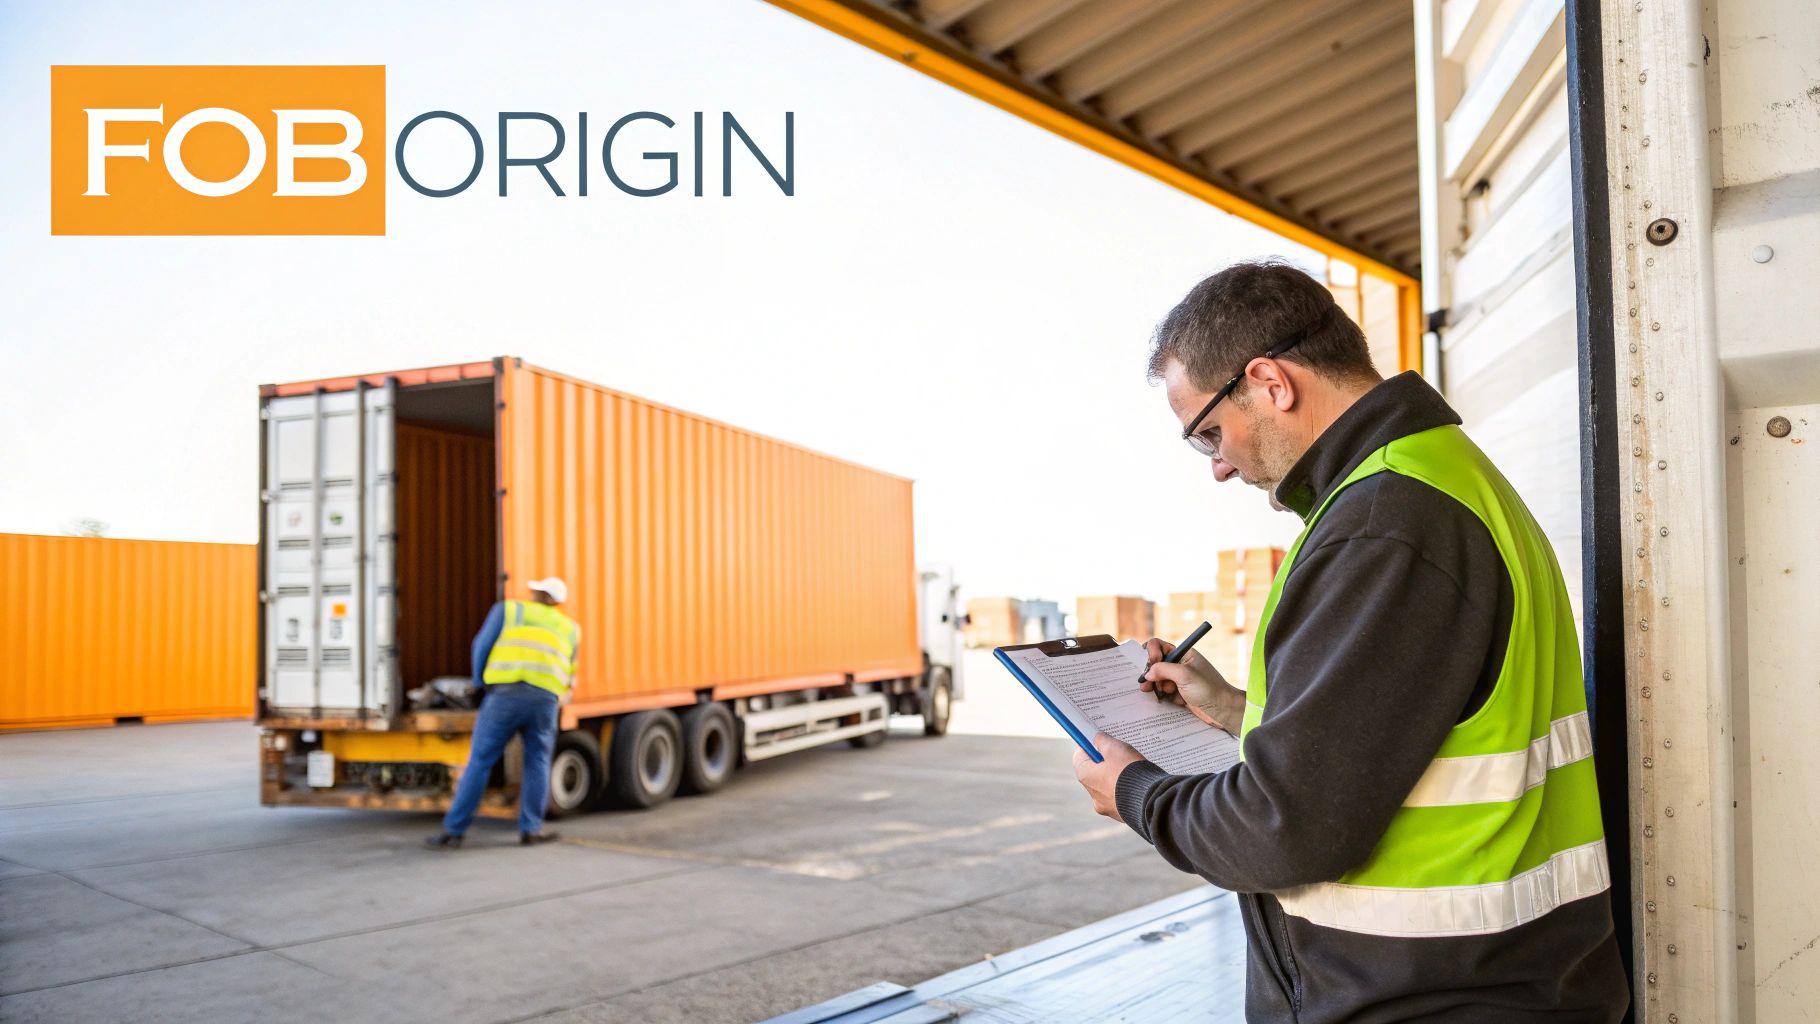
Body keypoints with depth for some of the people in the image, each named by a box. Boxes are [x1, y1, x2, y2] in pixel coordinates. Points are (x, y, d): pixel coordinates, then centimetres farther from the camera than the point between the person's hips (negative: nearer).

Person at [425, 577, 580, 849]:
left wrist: (482, 682, 25)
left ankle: (453, 832, 5)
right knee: (537, 762, 16)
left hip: (506, 693, -2)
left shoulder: (509, 610, 17)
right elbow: (568, 675, 29)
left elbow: (483, 646, 11)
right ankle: (530, 829, 8)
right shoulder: (569, 628, 26)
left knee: (480, 762, 4)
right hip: (545, 700, 2)